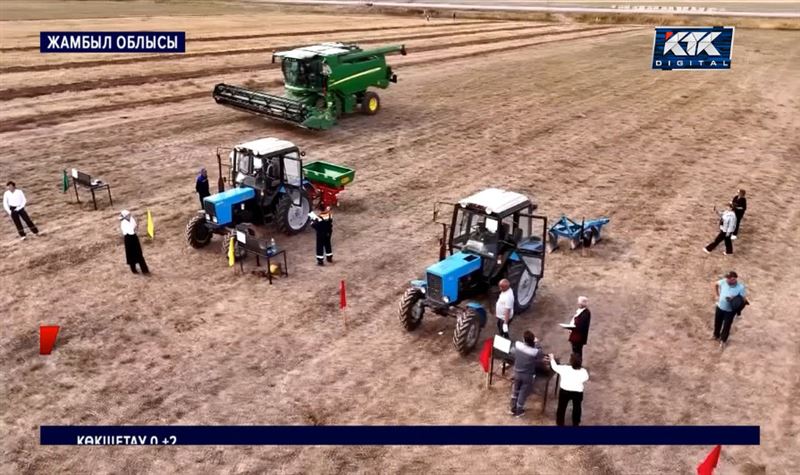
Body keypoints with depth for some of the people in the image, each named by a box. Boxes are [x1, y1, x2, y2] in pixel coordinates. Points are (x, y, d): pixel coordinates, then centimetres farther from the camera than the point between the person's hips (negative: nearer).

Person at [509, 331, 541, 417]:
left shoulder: (517, 345, -23)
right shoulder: (535, 352, -33)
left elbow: (512, 352, -2)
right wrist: (536, 342, -2)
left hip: (517, 373, 3)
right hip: (528, 376, -3)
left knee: (515, 390, 27)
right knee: (523, 393, 19)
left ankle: (513, 409, 43)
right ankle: (519, 411, 39)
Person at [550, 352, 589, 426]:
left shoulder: (564, 369, -25)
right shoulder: (583, 371, -22)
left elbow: (555, 367, -6)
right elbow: (586, 379, -1)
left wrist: (552, 358, 11)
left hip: (564, 391, -1)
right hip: (578, 392, 1)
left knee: (561, 407, 21)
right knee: (576, 408, 26)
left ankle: (560, 423, 36)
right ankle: (576, 424, 43)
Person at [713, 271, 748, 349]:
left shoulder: (740, 287, -25)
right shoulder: (723, 281, -16)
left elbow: (744, 299, -17)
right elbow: (716, 285, 6)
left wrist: (736, 300, -36)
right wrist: (718, 295, 4)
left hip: (730, 310, -3)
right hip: (720, 307, 3)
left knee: (726, 326, 12)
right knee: (717, 323, 22)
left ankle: (723, 340, 36)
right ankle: (716, 336, 49)